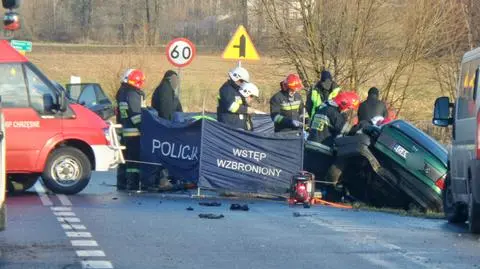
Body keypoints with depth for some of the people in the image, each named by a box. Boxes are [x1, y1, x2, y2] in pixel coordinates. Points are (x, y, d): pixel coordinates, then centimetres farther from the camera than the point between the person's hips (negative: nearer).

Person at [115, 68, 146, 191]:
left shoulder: (122, 95, 17)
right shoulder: (133, 94, -13)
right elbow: (136, 115, -20)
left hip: (124, 133, 9)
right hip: (134, 132, -9)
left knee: (125, 159, 15)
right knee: (134, 159, -8)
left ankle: (121, 184, 20)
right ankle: (132, 184, -11)